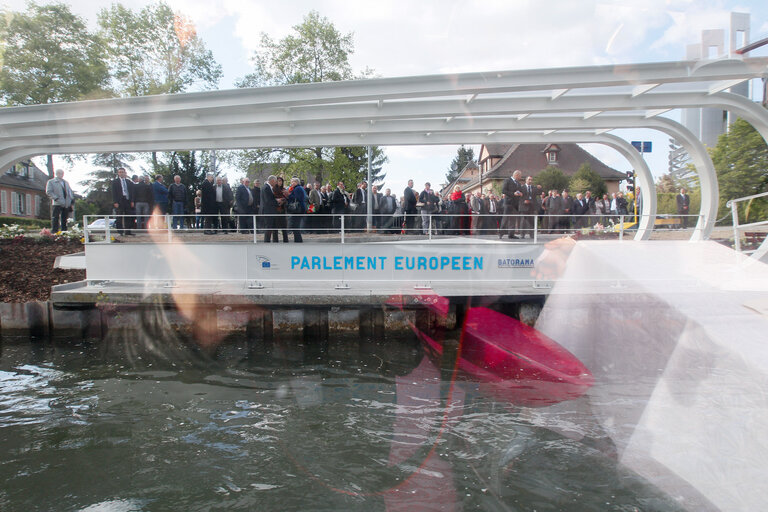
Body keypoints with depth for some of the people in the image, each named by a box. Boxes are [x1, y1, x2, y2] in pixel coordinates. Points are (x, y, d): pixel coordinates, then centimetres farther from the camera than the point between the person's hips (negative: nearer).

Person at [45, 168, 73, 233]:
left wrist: (72, 198, 7)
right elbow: (48, 192, -4)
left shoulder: (66, 182, 22)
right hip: (57, 204, -5)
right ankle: (54, 232, -5)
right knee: (55, 218, -7)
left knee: (64, 219, 8)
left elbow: (70, 191, 23)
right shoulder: (51, 182, 4)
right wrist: (56, 198, -15)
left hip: (66, 204, 5)